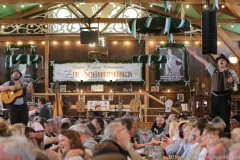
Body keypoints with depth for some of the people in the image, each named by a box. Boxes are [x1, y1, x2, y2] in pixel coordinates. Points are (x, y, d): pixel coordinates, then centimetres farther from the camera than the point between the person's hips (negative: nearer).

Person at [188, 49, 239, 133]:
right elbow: (204, 62, 17)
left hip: (225, 98, -4)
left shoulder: (231, 72, 5)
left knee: (224, 119, -7)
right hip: (215, 98, 4)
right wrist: (194, 55, 17)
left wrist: (232, 79, -32)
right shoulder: (214, 71, 15)